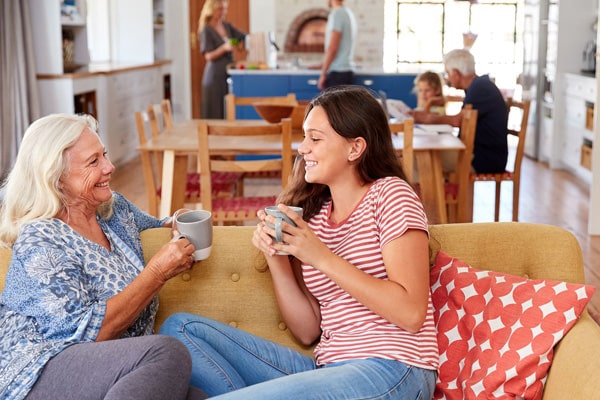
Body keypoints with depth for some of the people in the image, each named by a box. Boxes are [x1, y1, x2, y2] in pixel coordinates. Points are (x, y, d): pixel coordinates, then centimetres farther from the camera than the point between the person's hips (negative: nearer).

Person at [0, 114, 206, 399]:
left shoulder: (115, 208, 11)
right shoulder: (40, 241, -11)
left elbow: (155, 229, 34)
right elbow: (88, 333, -19)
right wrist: (158, 272, -18)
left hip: (123, 371, 6)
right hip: (44, 375, -5)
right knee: (167, 352, -33)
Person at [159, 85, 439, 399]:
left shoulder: (389, 194, -3)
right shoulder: (310, 214, 13)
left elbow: (411, 313, -14)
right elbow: (309, 332, 9)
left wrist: (322, 257, -16)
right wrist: (276, 258, -5)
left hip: (390, 370, -7)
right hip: (328, 369, 7)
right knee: (180, 327, -1)